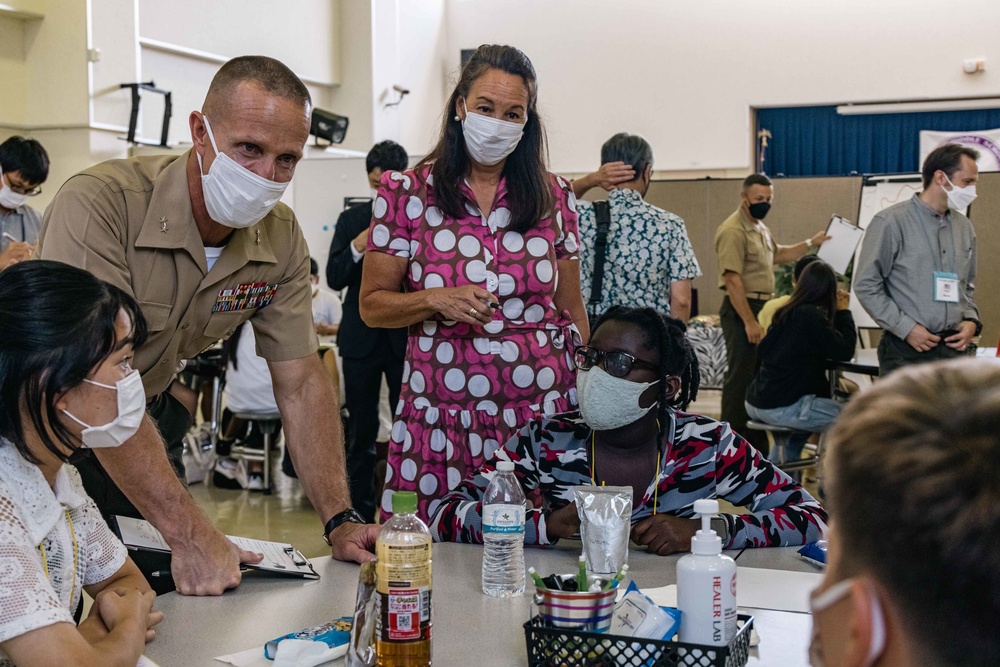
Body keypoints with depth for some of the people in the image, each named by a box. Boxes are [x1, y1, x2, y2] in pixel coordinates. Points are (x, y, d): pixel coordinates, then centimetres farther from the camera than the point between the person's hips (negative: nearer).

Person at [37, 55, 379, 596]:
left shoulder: (281, 238, -11)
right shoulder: (99, 205, -31)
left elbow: (301, 383, -6)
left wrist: (339, 520, -16)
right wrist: (190, 534, -40)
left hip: (150, 417, 5)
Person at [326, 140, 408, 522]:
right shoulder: (351, 220, 7)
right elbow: (334, 278, -1)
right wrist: (357, 248, -19)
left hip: (406, 337, -2)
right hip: (362, 337, 2)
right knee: (361, 429, 8)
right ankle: (361, 511, 18)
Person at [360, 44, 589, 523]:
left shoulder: (553, 197, 9)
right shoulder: (407, 193, 3)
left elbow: (571, 312, 14)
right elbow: (372, 306, 3)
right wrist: (437, 300, -14)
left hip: (542, 414, 2)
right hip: (442, 421, -1)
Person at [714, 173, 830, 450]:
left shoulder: (761, 228, 15)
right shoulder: (733, 231, -17)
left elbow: (777, 254, 35)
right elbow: (732, 280, -23)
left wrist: (811, 244, 27)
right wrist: (749, 322, -25)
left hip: (762, 307, 10)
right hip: (741, 310, -10)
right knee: (740, 377, -8)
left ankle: (756, 442, 25)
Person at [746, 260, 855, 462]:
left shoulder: (787, 312, 10)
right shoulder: (811, 316, -14)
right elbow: (844, 352, -9)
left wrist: (837, 312, 18)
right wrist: (843, 311, 4)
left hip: (755, 403, 9)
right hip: (782, 406, -9)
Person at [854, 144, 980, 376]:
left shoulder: (964, 227, 12)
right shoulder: (891, 222, -8)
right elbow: (866, 286, -9)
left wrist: (971, 320, 4)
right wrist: (906, 328, -12)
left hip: (954, 347, 6)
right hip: (906, 352, -6)